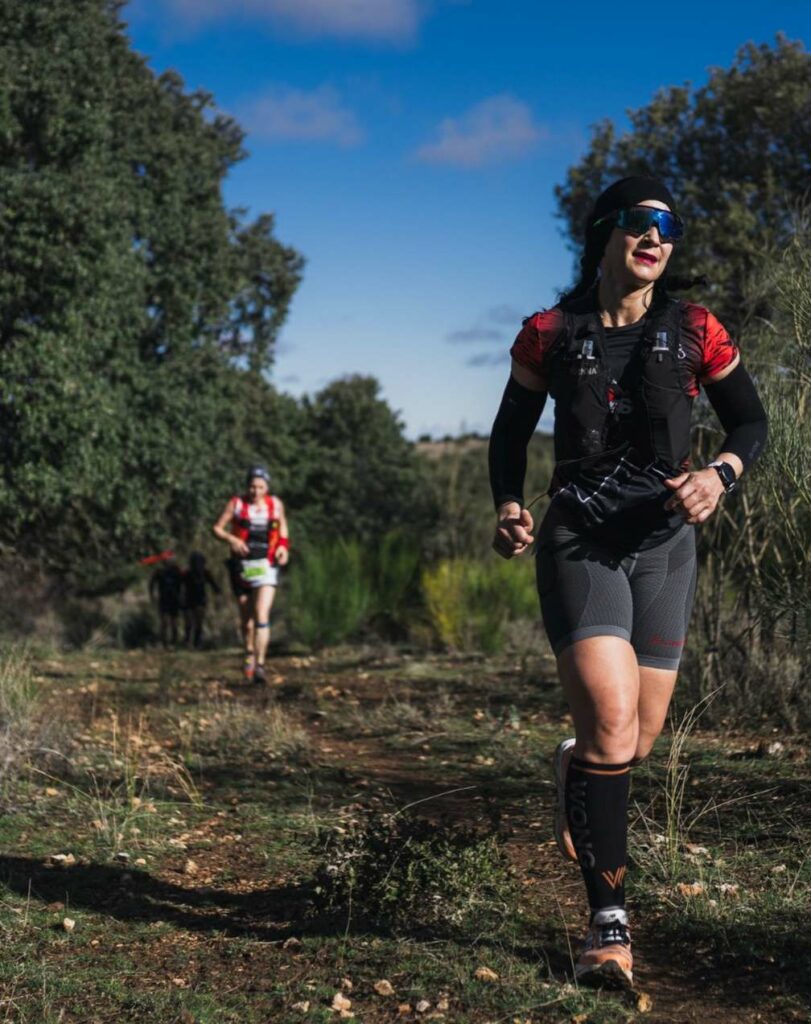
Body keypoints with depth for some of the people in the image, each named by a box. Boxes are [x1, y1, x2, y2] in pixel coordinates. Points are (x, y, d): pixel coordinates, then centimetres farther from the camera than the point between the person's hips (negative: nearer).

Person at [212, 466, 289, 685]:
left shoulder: (275, 504, 2)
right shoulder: (236, 504, -3)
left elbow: (282, 527, 18)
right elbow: (217, 528, -1)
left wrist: (283, 546, 0)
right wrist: (230, 539, -21)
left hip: (266, 566, -1)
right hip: (241, 565, 1)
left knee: (262, 616, -15)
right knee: (246, 618, 12)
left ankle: (259, 666, -17)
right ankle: (249, 655, 37)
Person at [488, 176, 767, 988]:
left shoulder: (694, 333, 1)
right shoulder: (550, 335, -1)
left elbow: (750, 421, 8)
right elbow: (510, 432, 9)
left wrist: (720, 474, -13)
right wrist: (508, 507, -9)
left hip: (664, 546, 3)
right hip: (579, 544, -3)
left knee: (637, 743, 9)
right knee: (612, 726, -19)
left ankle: (575, 766, 48)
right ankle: (608, 922, -10)